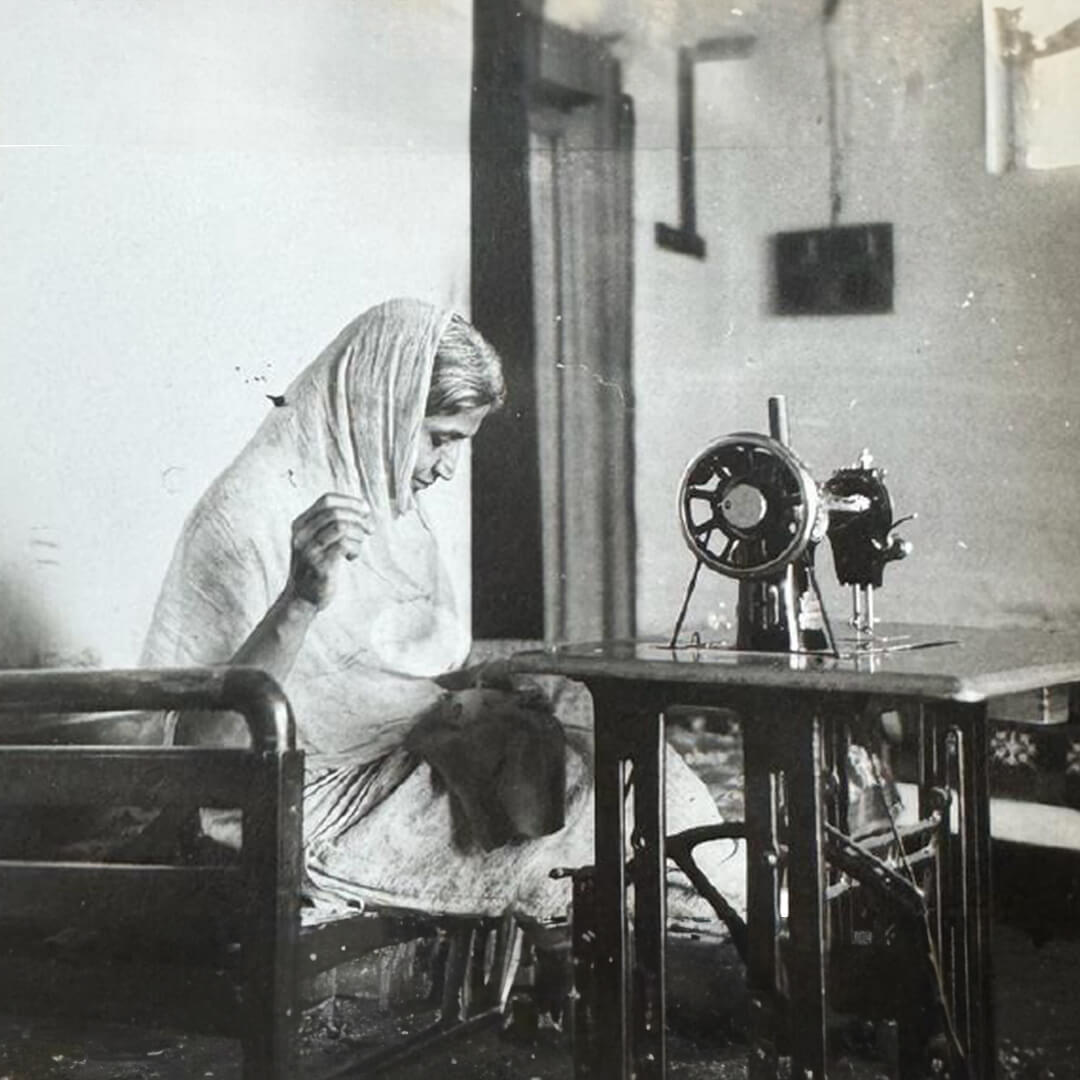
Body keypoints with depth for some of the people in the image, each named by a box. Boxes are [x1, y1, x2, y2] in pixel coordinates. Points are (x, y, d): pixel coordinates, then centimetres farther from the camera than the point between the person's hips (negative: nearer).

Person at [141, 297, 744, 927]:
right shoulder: (251, 514, -15)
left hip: (416, 767, 8)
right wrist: (302, 602, -35)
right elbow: (207, 742, -22)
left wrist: (478, 695, -2)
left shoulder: (396, 507, 13)